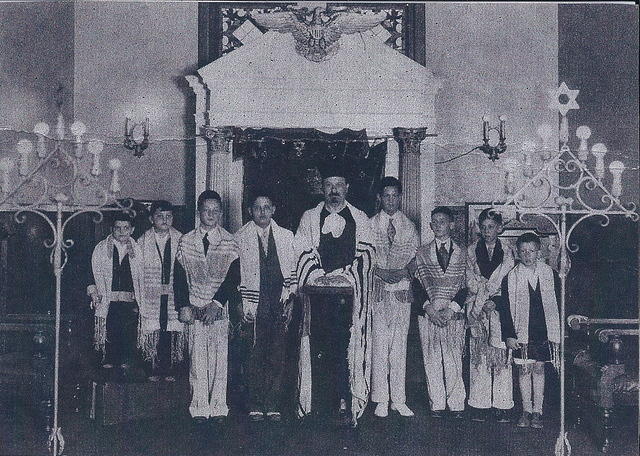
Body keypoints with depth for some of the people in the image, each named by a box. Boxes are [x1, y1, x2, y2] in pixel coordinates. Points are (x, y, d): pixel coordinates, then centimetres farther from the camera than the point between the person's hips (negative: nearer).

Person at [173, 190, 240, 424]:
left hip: (220, 307, -1)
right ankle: (200, 407, 6)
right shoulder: (186, 241, 7)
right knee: (197, 358, 0)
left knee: (220, 356, 0)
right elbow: (179, 276, 5)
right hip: (194, 309, 1)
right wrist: (183, 306, -4)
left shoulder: (230, 242, 2)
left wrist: (217, 303, -14)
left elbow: (233, 277, -5)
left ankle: (218, 407, 7)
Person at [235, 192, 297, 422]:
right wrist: (242, 306, -4)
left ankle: (272, 405, 10)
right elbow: (235, 273, 2)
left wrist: (289, 300, 2)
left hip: (279, 305, 2)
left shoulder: (286, 236, 11)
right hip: (253, 305, -2)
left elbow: (292, 271, 11)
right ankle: (255, 405, 9)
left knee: (277, 356, 2)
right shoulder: (240, 238, 3)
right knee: (254, 357, 0)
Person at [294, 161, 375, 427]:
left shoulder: (360, 220, 12)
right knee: (319, 349, -3)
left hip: (350, 293, -1)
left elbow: (365, 254, 3)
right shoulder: (309, 218, 14)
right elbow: (304, 253, 5)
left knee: (348, 349, -6)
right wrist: (319, 276, -11)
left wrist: (344, 276, -12)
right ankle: (320, 405, 2)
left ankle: (347, 406, -4)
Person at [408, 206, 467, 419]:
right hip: (428, 313, 1)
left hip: (454, 314, -1)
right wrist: (429, 307, -7)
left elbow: (466, 287, 3)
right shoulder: (422, 253, 9)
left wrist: (451, 309, -8)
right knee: (432, 360, 1)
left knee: (454, 360, -3)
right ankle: (437, 404, 8)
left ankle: (456, 404, 3)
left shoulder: (462, 253, 8)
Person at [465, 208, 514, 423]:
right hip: (477, 308, 1)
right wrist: (488, 291, -10)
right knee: (478, 356, -2)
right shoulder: (471, 250, 11)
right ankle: (480, 405, 1)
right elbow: (470, 280, 4)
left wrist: (484, 291, -8)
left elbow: (506, 281, -1)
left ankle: (501, 406, -1)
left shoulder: (507, 251, 7)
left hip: (500, 307, -1)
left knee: (501, 355, -5)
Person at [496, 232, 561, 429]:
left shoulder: (550, 274, 3)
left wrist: (557, 333, 3)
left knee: (538, 369, 4)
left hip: (544, 332, 0)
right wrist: (509, 335, -5)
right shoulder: (511, 278, 0)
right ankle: (526, 411, 12)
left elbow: (557, 305, 7)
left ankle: (537, 412, 10)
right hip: (521, 333, 0)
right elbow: (504, 309, 0)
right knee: (524, 370, 3)